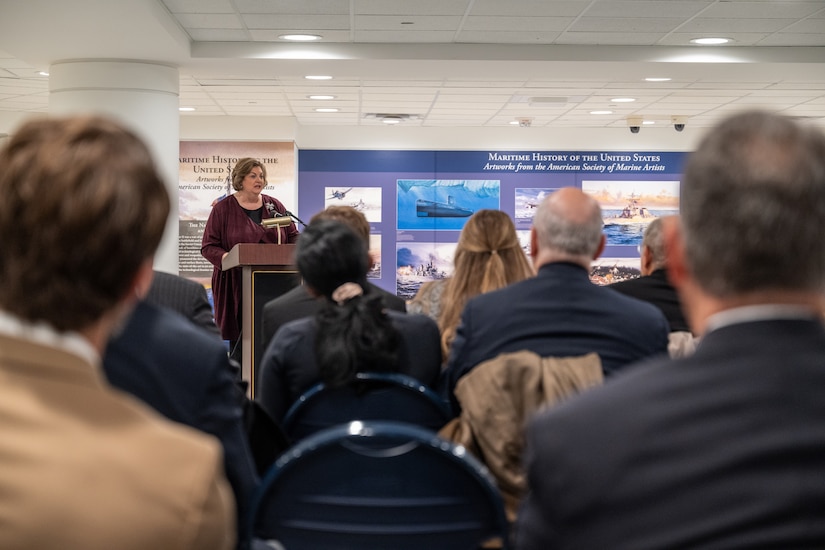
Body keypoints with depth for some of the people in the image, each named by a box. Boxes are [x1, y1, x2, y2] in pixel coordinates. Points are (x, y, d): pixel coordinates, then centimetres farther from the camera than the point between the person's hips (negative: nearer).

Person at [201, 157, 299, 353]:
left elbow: (293, 236, 16)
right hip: (237, 285, -2)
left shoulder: (274, 206, 12)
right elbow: (208, 246, 0)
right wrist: (226, 258, -19)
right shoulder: (223, 209, 2)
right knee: (238, 337, -2)